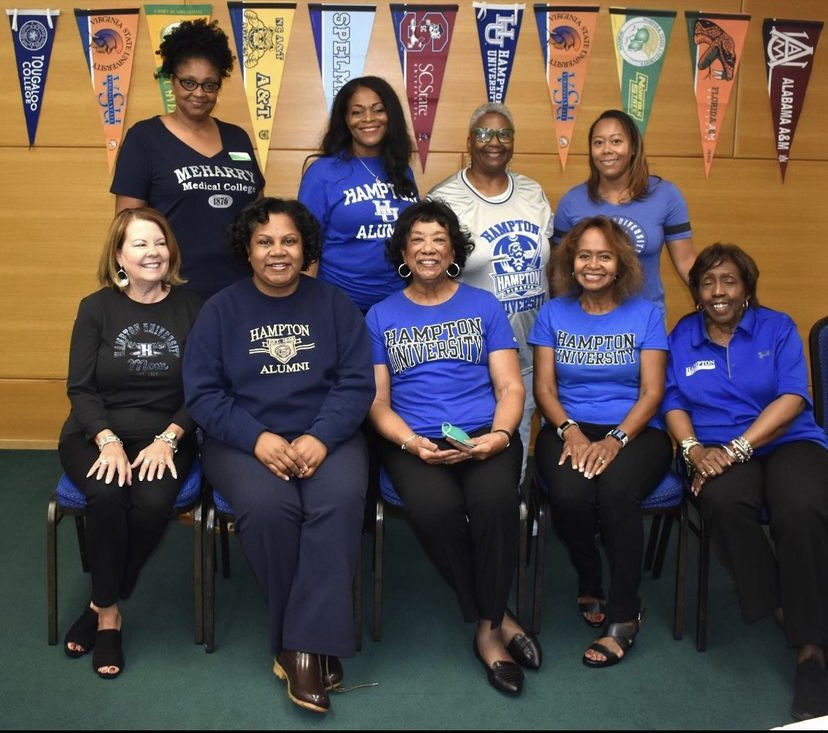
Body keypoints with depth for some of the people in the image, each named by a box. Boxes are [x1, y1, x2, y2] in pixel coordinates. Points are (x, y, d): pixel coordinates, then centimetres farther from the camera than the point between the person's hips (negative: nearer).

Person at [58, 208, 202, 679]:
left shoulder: (192, 308, 3)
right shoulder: (97, 308, 5)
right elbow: (80, 388, 0)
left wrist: (168, 439, -16)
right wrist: (108, 441, -17)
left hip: (165, 438, 0)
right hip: (96, 435, 0)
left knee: (154, 503, -30)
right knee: (107, 496, -31)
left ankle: (103, 606, -7)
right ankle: (109, 614, -10)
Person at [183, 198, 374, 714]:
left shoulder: (334, 304, 9)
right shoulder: (222, 310, 8)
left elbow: (357, 383, 1)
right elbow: (203, 393, 0)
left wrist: (320, 438, -16)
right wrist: (258, 438, -16)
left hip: (326, 436, 1)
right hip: (244, 440, 0)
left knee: (341, 499, -32)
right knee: (267, 504, -32)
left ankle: (306, 646, -25)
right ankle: (314, 640, -13)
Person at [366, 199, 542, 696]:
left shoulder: (484, 306, 13)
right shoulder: (381, 316, 13)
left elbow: (511, 386, 7)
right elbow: (377, 400, 7)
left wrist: (498, 435, -13)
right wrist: (412, 442, -12)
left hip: (486, 436, 0)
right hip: (414, 442, 0)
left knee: (495, 500, -34)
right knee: (435, 507, -33)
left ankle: (487, 628, -12)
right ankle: (498, 619, -11)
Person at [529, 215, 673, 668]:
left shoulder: (645, 315, 7)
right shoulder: (554, 314, 11)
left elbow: (652, 392, 0)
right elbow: (544, 387, 6)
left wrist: (617, 438, -17)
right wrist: (569, 430, -14)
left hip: (634, 431, -1)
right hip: (569, 429, 1)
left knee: (616, 490, -35)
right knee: (569, 494, -32)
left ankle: (623, 615, -16)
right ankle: (589, 585, 1)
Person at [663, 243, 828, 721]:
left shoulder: (777, 327, 9)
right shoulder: (682, 336, 15)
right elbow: (674, 403, 8)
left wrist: (738, 447, -17)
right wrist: (693, 449, -13)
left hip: (787, 441, -1)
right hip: (716, 449, 1)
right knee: (723, 501, -36)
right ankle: (781, 608, -13)